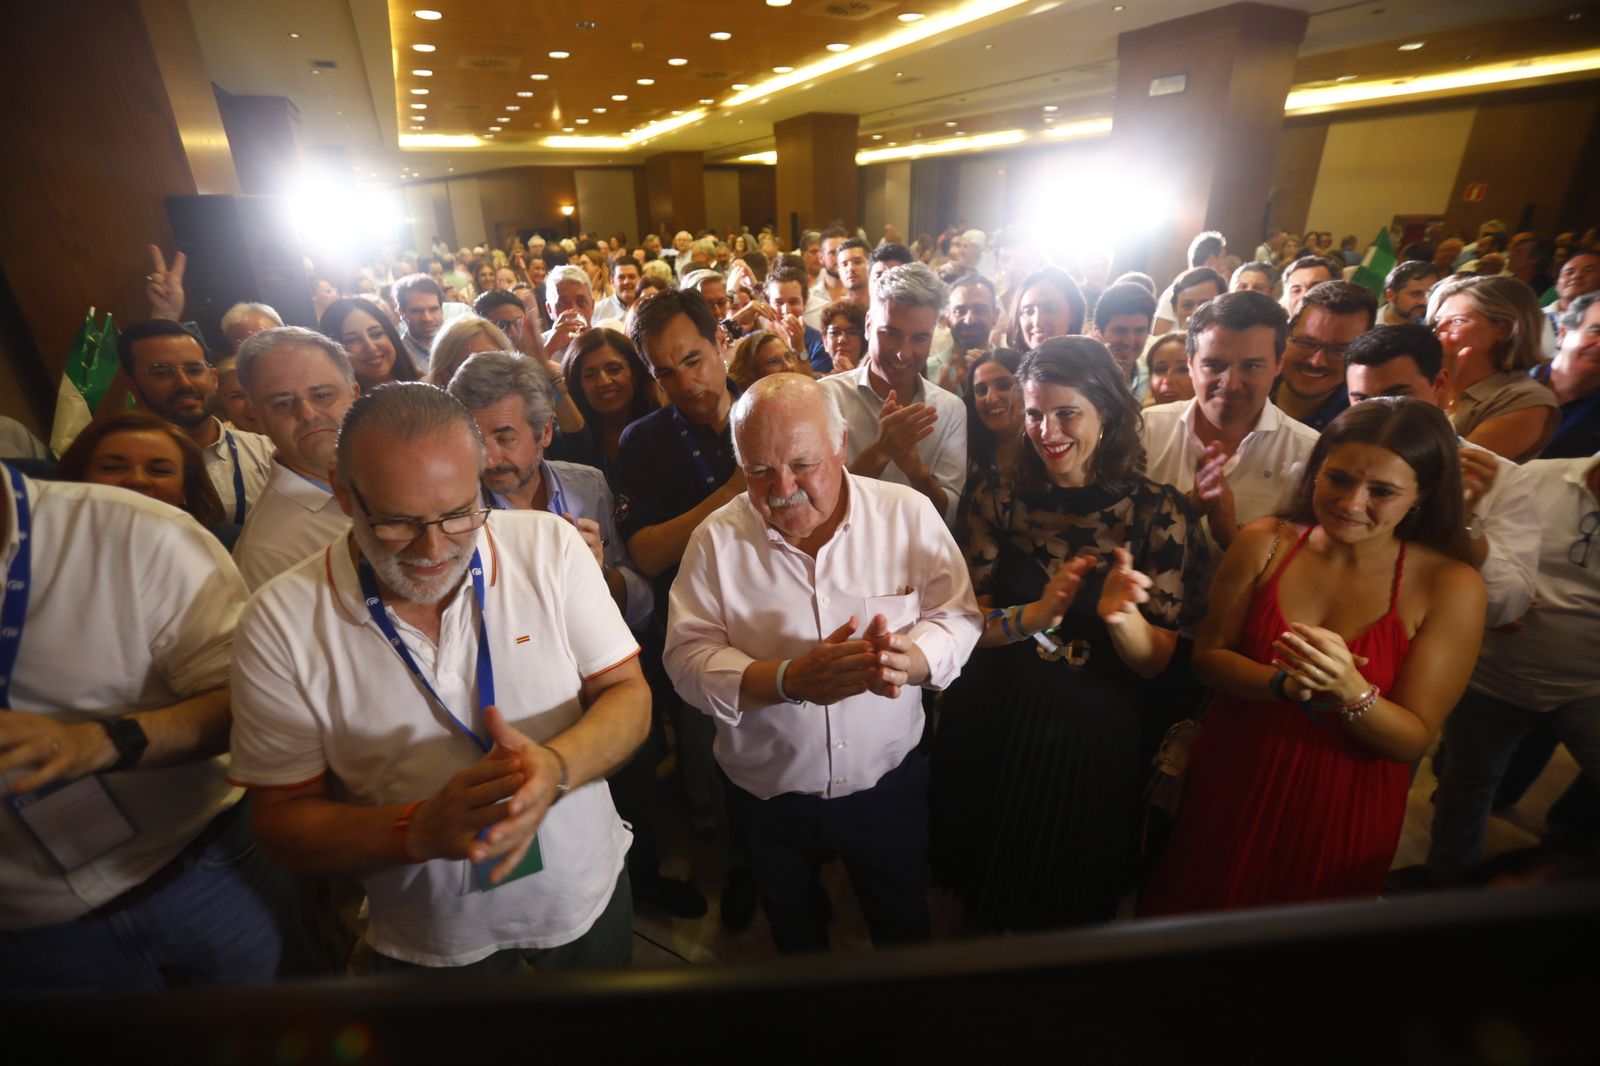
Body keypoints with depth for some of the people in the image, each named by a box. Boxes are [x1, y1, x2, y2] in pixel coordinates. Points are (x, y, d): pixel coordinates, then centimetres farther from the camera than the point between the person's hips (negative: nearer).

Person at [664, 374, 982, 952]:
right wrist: (790, 679, -33)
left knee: (903, 925, 25)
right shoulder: (717, 538, -13)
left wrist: (910, 658, -32)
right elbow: (686, 656, -16)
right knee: (792, 927, 28)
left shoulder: (908, 512, -12)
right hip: (767, 793, 1)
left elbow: (958, 617, -10)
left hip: (888, 781, 0)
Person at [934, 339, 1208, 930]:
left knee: (1069, 907, 22)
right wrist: (1038, 614, -28)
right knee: (982, 887, 24)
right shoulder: (1000, 494, -6)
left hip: (1092, 737, -1)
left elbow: (1154, 660, -8)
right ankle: (982, 945, 56)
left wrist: (1120, 615, -29)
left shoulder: (1158, 511, -8)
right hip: (987, 728, 1)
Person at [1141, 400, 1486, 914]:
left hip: (1340, 814, -1)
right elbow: (1208, 656, -8)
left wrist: (1349, 690, -32)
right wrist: (1284, 684, -26)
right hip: (1230, 787, 2)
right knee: (1195, 923, 22)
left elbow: (1413, 740, -13)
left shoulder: (1451, 587, -15)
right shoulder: (1264, 543, -11)